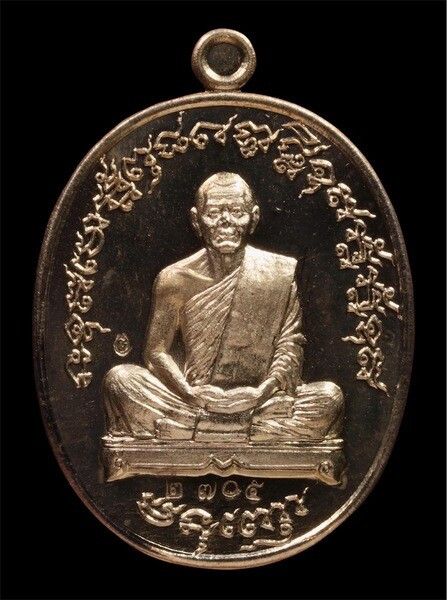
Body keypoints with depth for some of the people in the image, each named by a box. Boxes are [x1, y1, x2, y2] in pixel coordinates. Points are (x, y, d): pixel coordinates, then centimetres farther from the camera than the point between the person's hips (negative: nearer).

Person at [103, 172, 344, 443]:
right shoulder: (175, 279, 2)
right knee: (118, 378, -21)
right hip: (190, 404, 0)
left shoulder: (282, 274, 2)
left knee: (330, 396, -25)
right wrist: (190, 393, -17)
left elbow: (290, 347, -1)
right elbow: (157, 350, 0)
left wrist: (262, 391, -18)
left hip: (262, 406, 0)